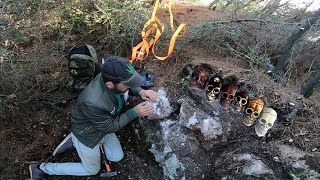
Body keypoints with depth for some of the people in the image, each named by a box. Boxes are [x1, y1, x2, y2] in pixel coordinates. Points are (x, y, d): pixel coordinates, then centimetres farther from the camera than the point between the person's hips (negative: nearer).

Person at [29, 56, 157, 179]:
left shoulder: (112, 76, -27)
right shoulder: (93, 103, -44)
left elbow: (130, 87, -3)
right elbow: (109, 127, -25)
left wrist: (141, 91, -23)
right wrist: (134, 113, -29)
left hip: (103, 126, 7)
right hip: (87, 134, -6)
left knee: (117, 157, 21)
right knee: (92, 170, 17)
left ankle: (74, 141, 26)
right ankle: (42, 168, 29)